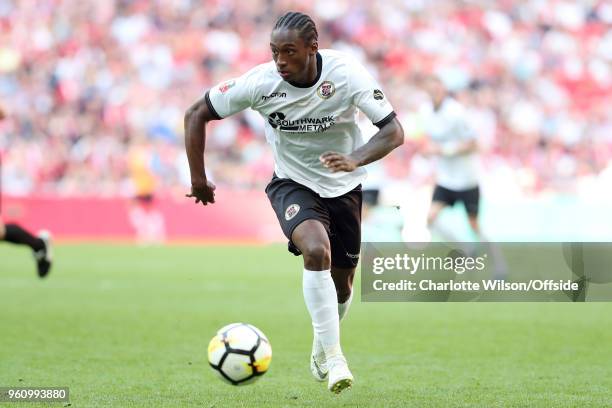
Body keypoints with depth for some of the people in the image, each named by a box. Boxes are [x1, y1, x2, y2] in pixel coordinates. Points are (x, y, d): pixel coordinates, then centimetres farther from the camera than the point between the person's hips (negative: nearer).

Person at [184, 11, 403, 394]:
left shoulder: (346, 73, -24)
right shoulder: (261, 82, -22)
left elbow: (394, 131, -25)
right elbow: (196, 114, -10)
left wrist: (355, 159, -43)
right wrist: (198, 177, -12)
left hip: (344, 187, 2)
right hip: (293, 185, -2)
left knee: (341, 284, 11)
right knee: (317, 250, -31)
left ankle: (321, 349, 43)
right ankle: (335, 358, -26)